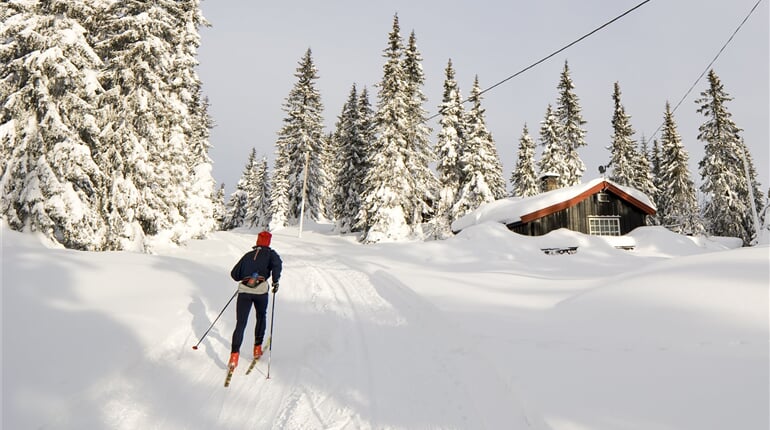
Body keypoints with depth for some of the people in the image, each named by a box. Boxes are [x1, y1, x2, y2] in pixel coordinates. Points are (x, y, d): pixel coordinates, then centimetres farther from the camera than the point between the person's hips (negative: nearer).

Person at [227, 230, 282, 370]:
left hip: (244, 290, 2)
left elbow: (234, 274, 21)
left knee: (240, 323, 2)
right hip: (260, 290, -1)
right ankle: (257, 348, 24)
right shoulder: (270, 253, 13)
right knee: (261, 318, 23)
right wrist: (276, 281, -3)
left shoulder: (248, 255, 21)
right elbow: (277, 264, -11)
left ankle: (234, 355, -10)